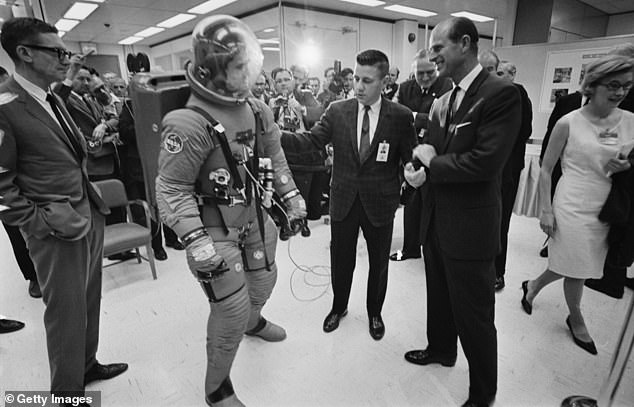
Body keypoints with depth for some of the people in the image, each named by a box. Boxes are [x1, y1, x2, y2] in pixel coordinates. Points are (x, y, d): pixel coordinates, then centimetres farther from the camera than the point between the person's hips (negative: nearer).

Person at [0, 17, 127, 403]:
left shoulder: (54, 100, 12)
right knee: (67, 312, 7)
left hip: (91, 214, 7)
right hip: (59, 230, -7)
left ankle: (87, 365, 39)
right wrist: (41, 223, -16)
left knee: (89, 301, 19)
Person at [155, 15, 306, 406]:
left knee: (265, 278, 25)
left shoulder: (257, 110, -1)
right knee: (231, 310, 1)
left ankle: (252, 320, 62)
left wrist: (291, 195, 9)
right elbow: (172, 189, -21)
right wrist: (196, 241, -26)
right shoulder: (190, 124, -24)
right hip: (216, 230, -7)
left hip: (256, 217, 7)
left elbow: (274, 156, 11)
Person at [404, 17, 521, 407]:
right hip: (435, 219, 8)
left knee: (473, 314, 8)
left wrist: (431, 167, -13)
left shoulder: (502, 93, -14)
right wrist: (423, 153, -11)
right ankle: (441, 349, 51)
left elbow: (486, 161, -23)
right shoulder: (443, 99, 10)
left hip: (469, 226, -7)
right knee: (439, 297, 25)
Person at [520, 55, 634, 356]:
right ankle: (576, 320, 35)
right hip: (573, 207, -5)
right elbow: (545, 169, -7)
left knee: (575, 267, 15)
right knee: (576, 269, 8)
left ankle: (533, 285, 42)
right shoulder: (569, 123, -10)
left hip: (607, 209, 5)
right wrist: (546, 211, -10)